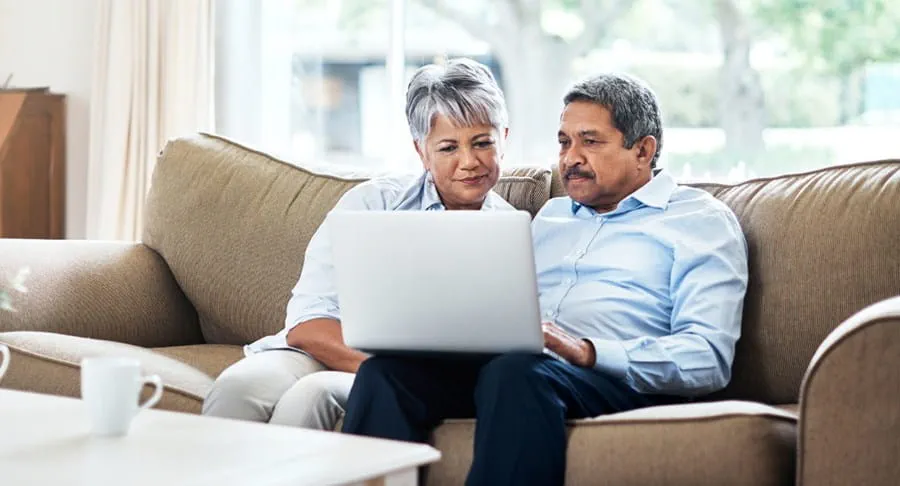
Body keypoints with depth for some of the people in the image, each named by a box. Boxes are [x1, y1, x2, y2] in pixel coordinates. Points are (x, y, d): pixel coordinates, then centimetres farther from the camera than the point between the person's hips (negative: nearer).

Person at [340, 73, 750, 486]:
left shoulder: (701, 220, 9)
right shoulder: (551, 214, 31)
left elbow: (709, 358, -5)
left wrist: (588, 352, -18)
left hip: (616, 380, -6)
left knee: (515, 371, -39)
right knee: (386, 369, -23)